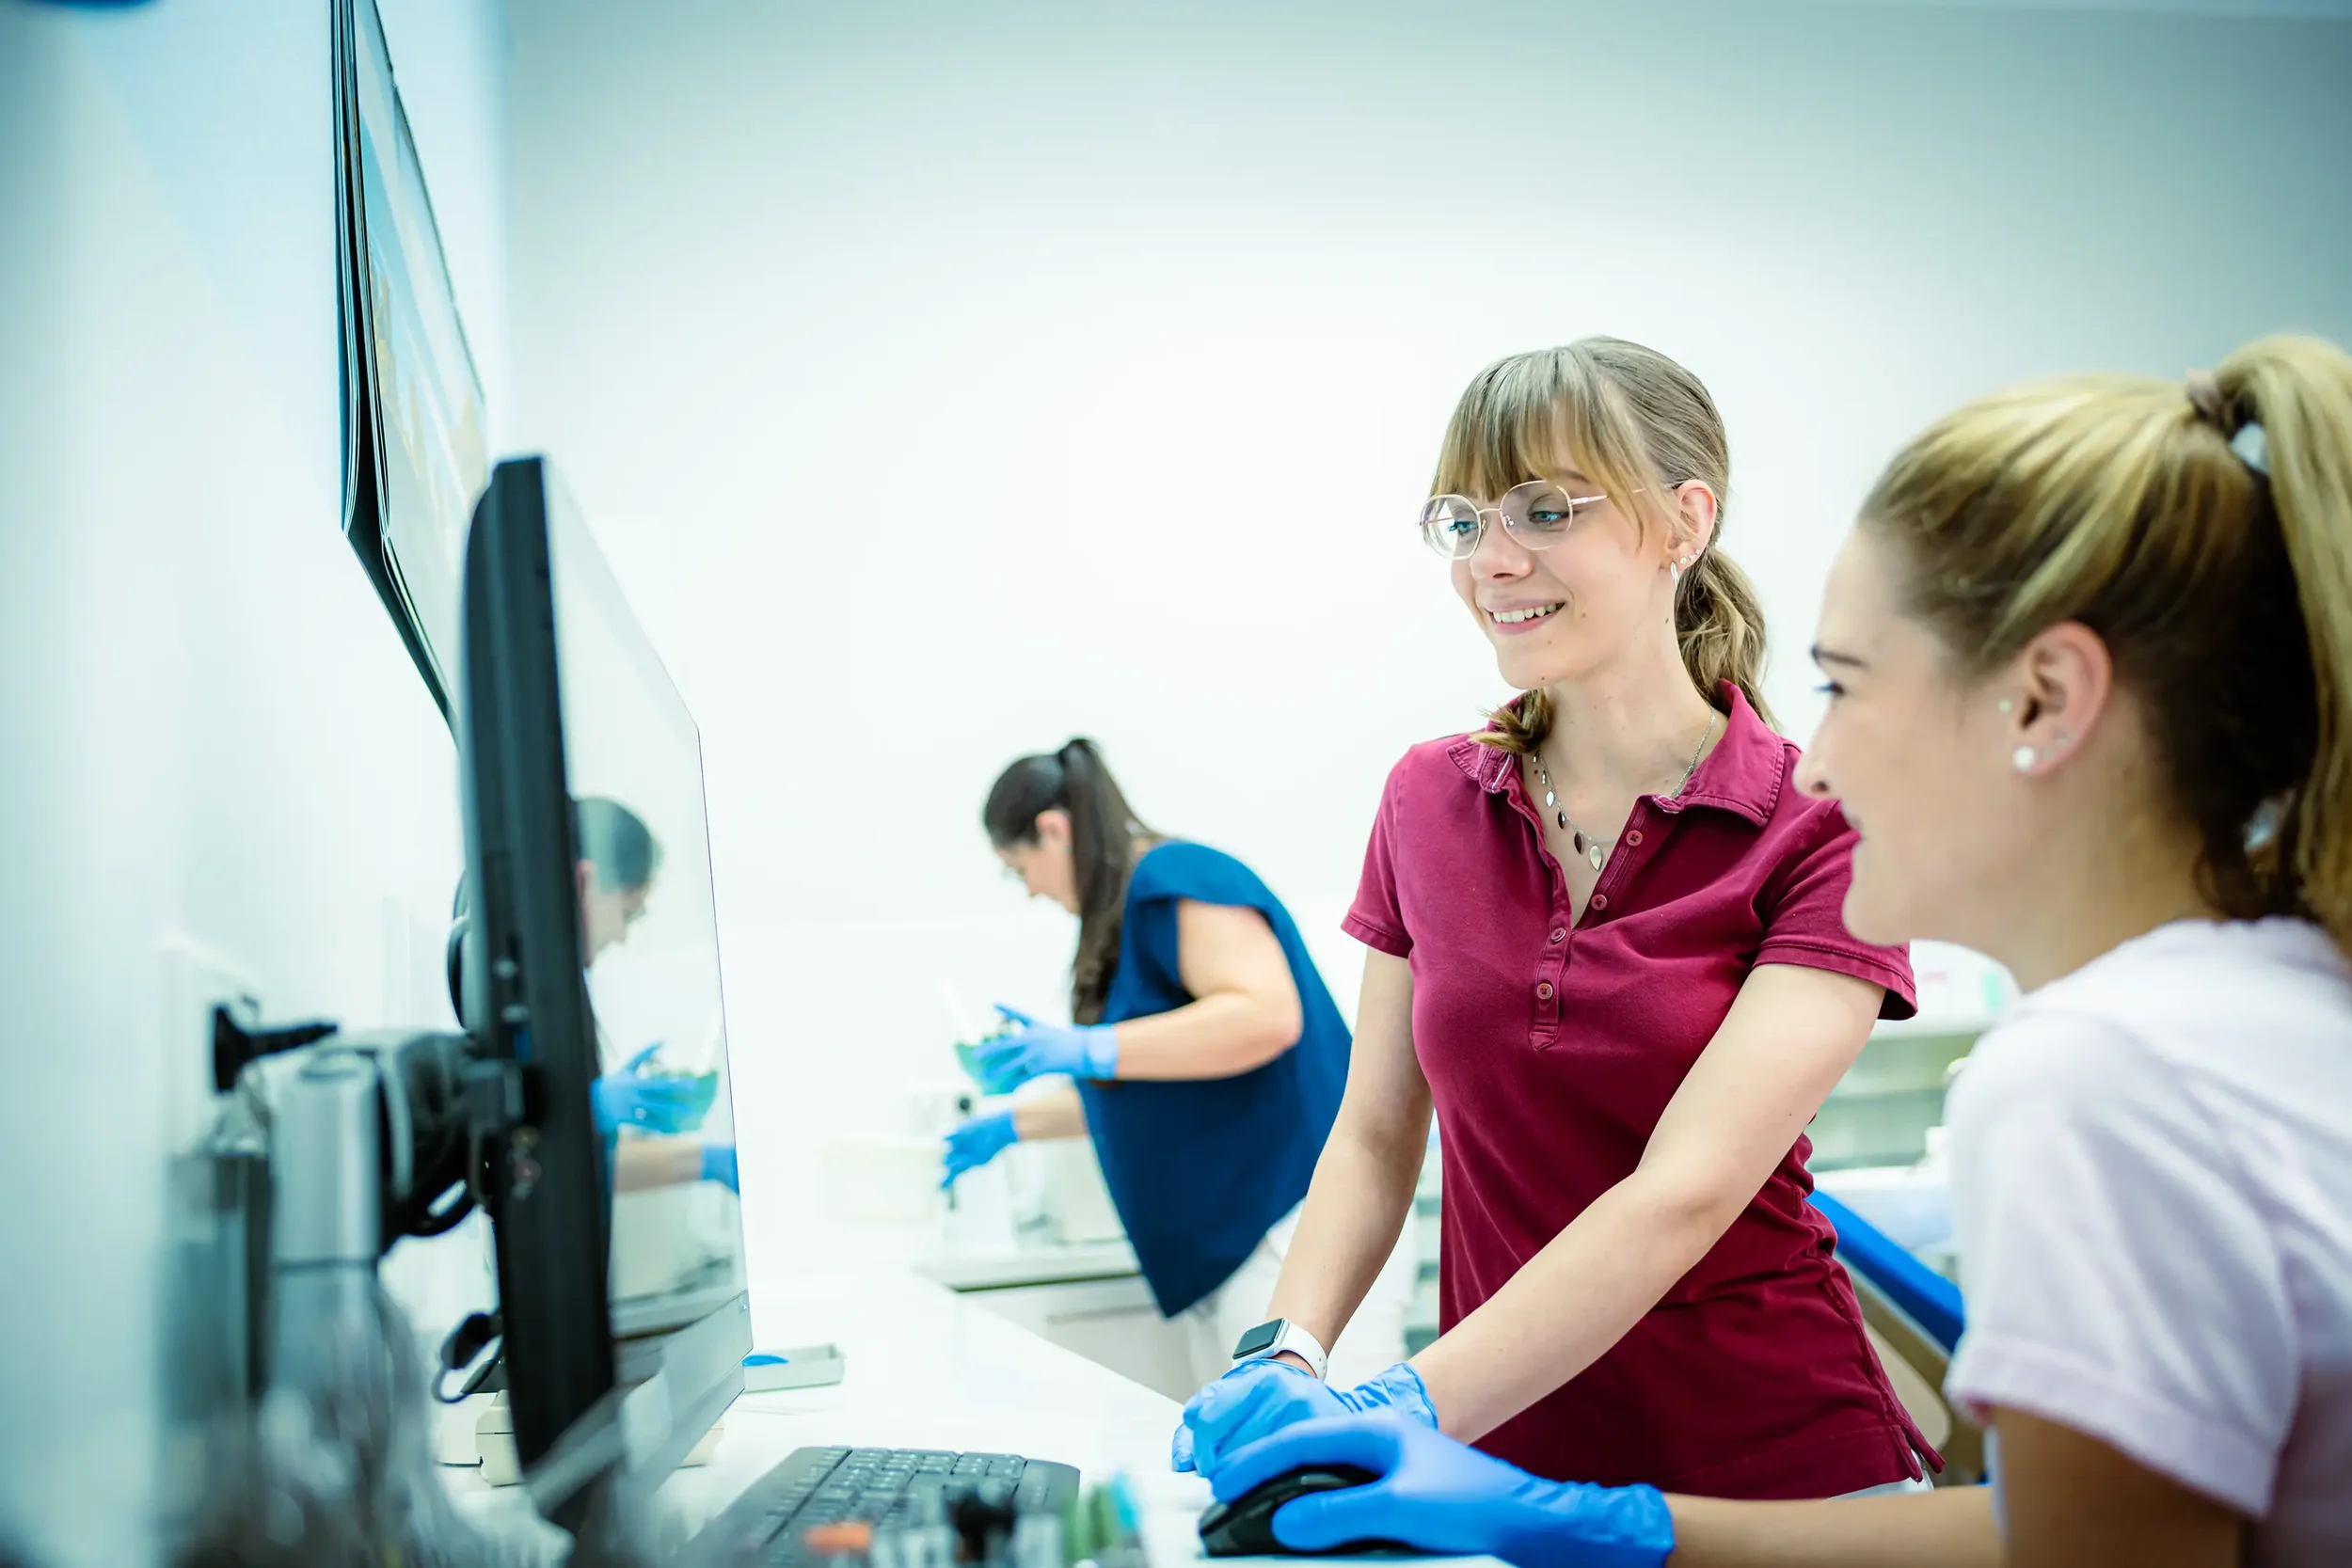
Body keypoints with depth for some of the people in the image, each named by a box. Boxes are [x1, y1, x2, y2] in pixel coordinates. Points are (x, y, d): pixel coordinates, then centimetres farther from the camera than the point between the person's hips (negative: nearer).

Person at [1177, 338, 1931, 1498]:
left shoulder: (1820, 831, -10)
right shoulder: (1428, 802, 3)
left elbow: (1684, 1192, -19)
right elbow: (1374, 1137, 5)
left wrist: (1404, 1407, -27)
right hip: (1503, 1464, 4)